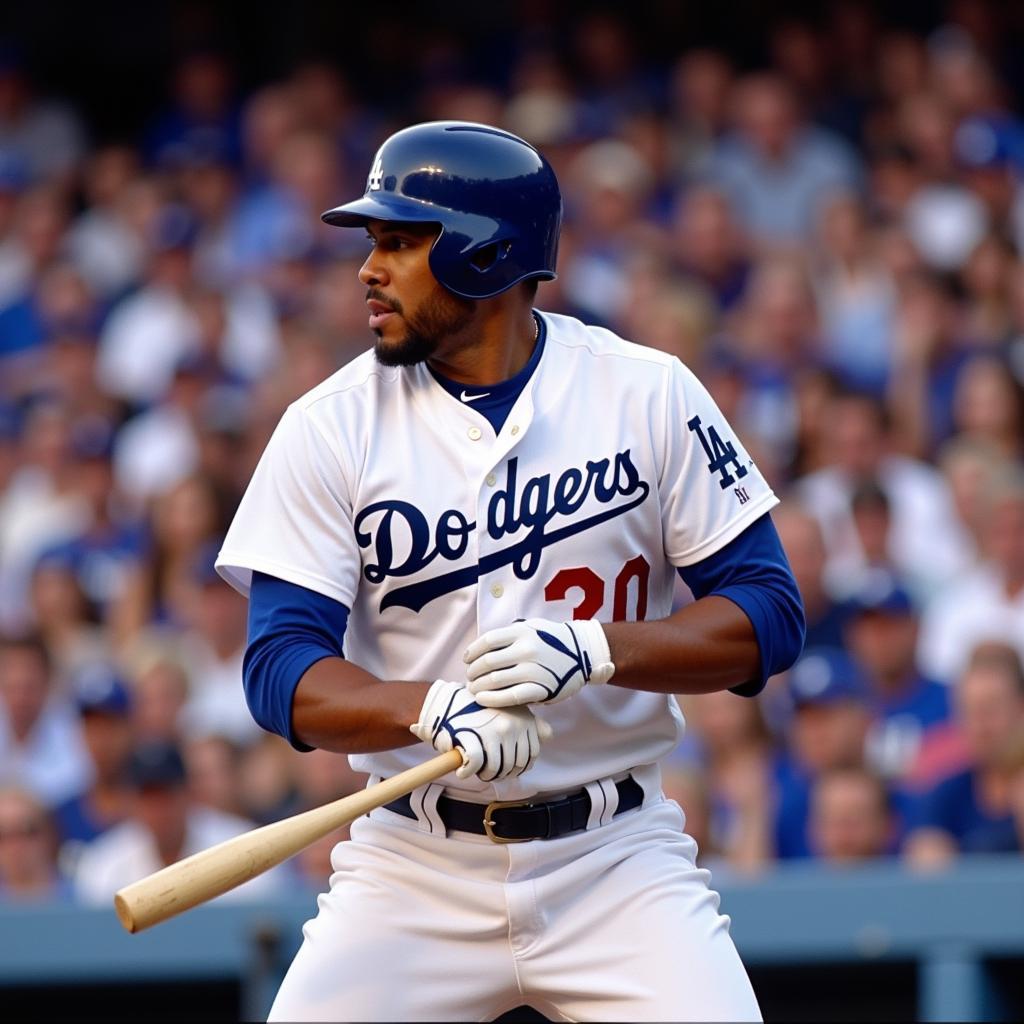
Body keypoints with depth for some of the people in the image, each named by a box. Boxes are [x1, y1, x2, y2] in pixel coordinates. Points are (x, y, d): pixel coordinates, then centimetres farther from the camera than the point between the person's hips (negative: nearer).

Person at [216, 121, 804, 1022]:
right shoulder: (331, 428, -2)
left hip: (618, 860, -1)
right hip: (413, 870, 1)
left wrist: (595, 648, -21)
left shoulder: (649, 396, -2)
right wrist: (434, 708, -27)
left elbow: (769, 616, -4)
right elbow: (281, 670, -8)